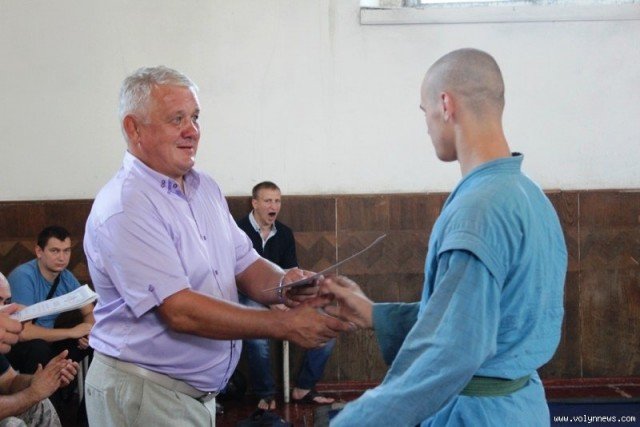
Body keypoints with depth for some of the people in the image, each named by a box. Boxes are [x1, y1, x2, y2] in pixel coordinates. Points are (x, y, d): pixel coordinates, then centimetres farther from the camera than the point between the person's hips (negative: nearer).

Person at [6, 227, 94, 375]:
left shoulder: (66, 277, -4)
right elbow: (23, 332, -33)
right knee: (39, 347, -36)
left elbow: (90, 312, 7)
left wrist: (88, 331, -17)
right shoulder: (24, 276, -25)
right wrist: (72, 332, -24)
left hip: (46, 340, 7)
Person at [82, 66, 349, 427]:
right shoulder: (123, 208, -20)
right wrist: (285, 325, -25)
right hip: (145, 396, -7)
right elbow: (179, 311, -25)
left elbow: (246, 265, 8)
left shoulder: (205, 188, 8)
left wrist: (283, 284, -15)